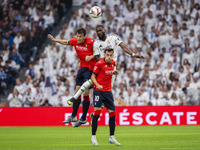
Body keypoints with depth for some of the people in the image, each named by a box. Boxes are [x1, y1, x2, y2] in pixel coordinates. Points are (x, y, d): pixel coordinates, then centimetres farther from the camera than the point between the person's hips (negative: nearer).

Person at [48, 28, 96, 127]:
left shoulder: (91, 42, -16)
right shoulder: (75, 41, 1)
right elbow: (66, 42, 22)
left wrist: (91, 57, -24)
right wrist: (55, 40, 22)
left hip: (90, 68, -6)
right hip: (82, 68, 6)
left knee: (85, 94, -9)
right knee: (77, 92, 6)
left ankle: (83, 118, -2)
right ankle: (73, 116, 14)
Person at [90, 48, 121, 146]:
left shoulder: (113, 62, 7)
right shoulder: (99, 63, -11)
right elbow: (93, 77, -8)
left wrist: (114, 72, 4)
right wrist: (97, 85, -25)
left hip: (108, 91, 6)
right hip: (99, 91, -6)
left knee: (112, 113, 3)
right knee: (97, 112, -13)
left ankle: (112, 137, 13)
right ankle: (93, 137, -4)